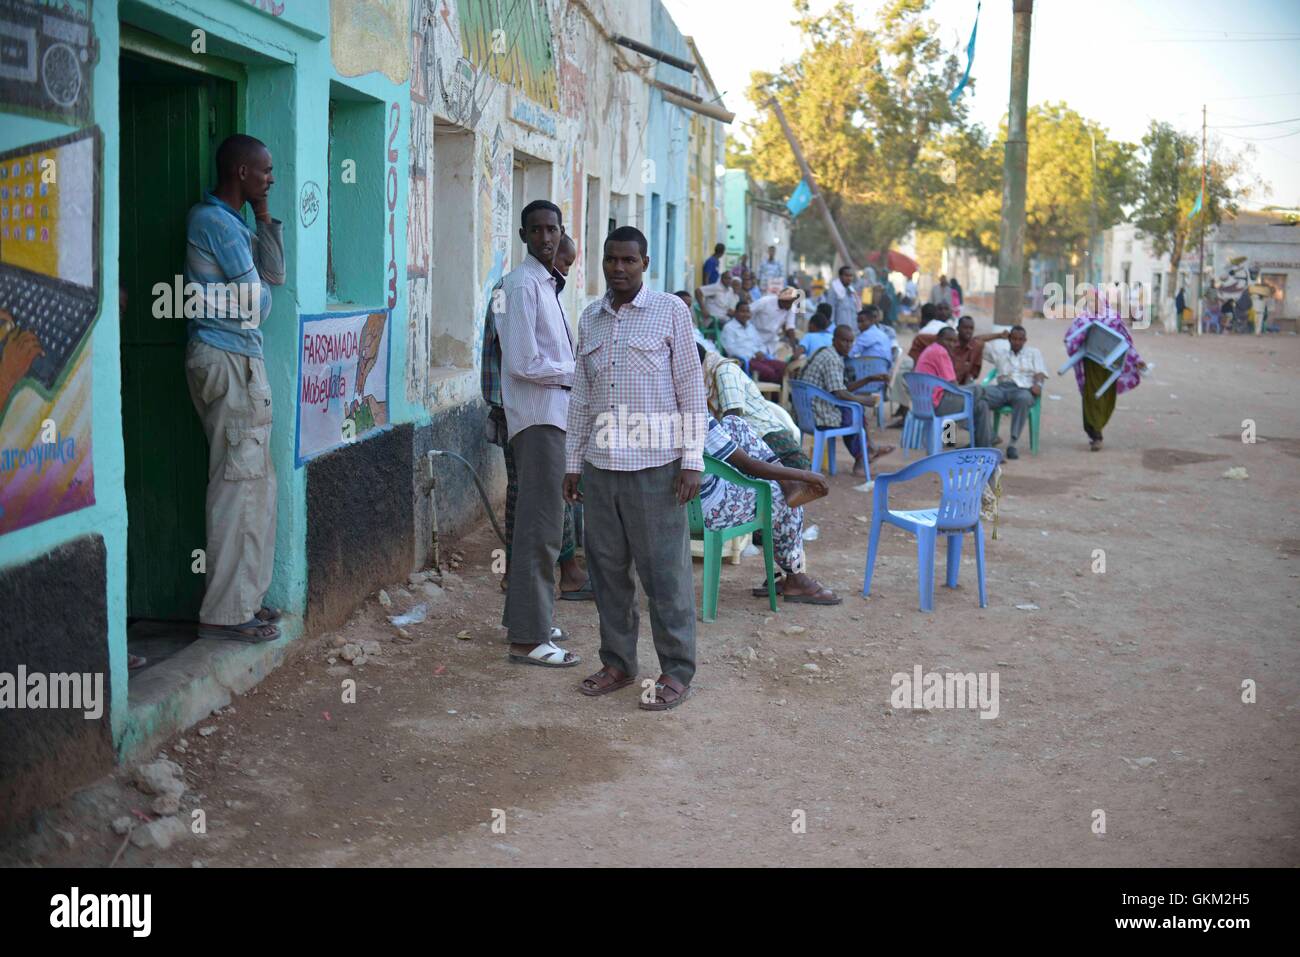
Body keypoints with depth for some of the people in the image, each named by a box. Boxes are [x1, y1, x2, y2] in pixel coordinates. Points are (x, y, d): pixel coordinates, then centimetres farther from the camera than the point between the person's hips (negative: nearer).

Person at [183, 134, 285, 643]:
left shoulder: (232, 222, 18)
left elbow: (275, 274, 15)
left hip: (242, 359, 10)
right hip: (227, 360, -10)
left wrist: (265, 216, 10)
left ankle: (244, 597, 19)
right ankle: (226, 612, -4)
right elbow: (257, 300, -10)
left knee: (255, 482, 13)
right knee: (238, 483, -8)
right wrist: (256, 301, 12)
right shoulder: (214, 221, -13)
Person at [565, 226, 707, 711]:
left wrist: (692, 460, -9)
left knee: (664, 571, -1)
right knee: (607, 568, 10)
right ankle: (617, 662, 22)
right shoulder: (589, 319, 12)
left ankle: (676, 671, 8)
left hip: (655, 465, -5)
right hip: (599, 466, 5)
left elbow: (691, 391, -3)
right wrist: (572, 462, 14)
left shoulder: (670, 311, -2)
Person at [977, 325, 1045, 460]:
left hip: (1023, 389, -2)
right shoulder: (1000, 350, 29)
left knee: (1023, 399, -42)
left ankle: (1013, 443, -43)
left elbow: (1040, 372, 11)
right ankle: (985, 442, -37)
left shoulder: (1033, 353, 26)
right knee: (978, 395, -32)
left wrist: (1037, 384, -12)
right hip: (1001, 388, 2)